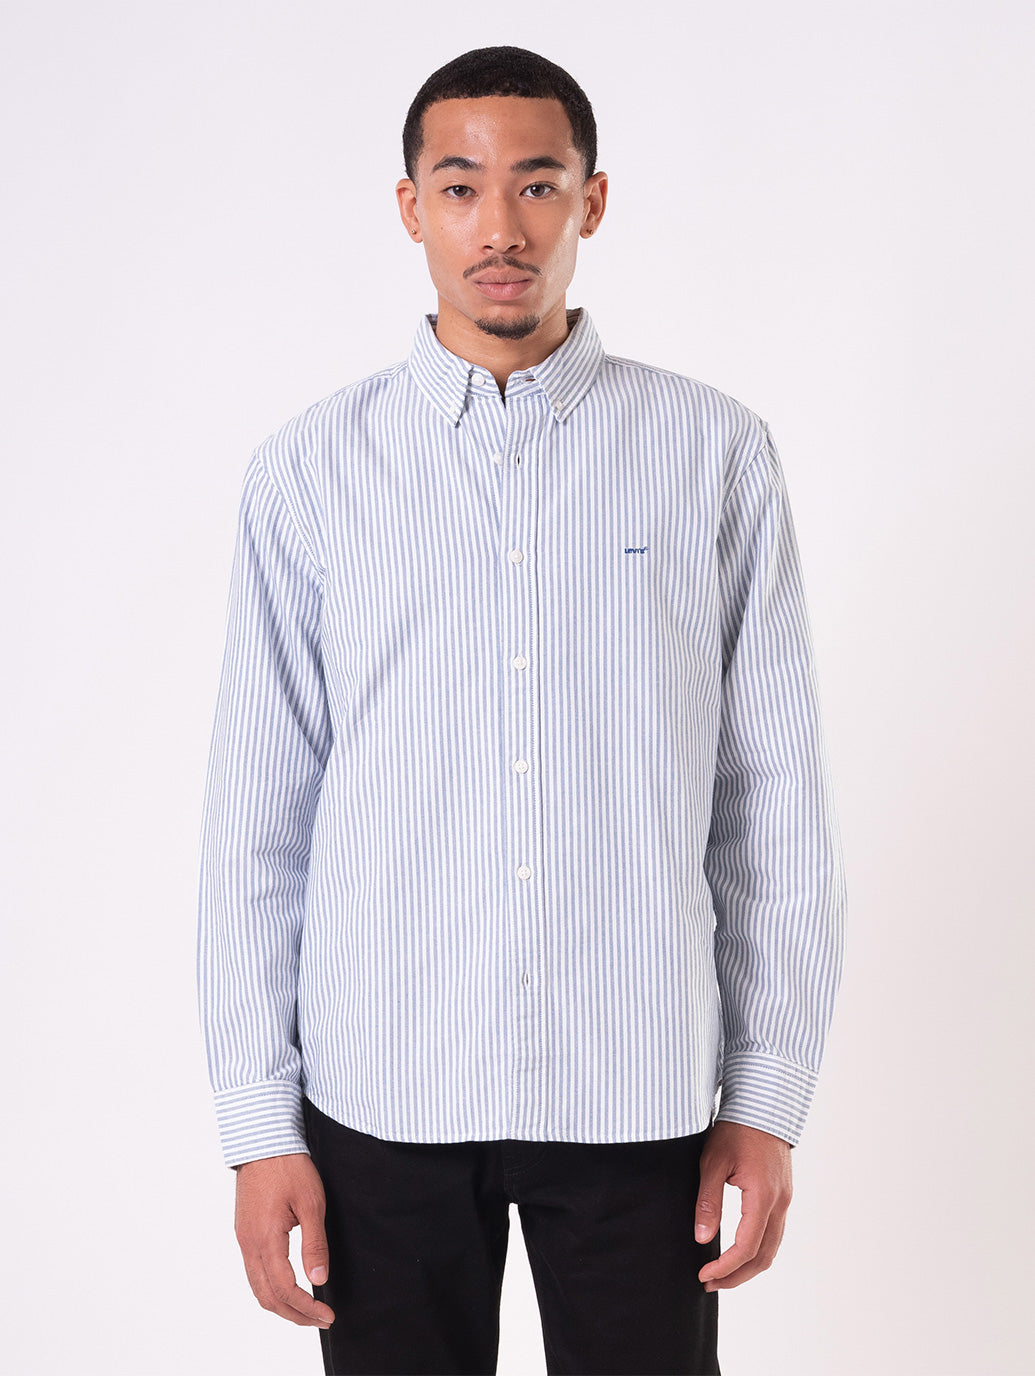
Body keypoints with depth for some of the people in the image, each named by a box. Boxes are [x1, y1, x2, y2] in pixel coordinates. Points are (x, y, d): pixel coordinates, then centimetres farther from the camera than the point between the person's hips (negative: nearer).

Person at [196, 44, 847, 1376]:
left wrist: (771, 1092, 1)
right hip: (383, 1097, 0)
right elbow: (256, 816, 1)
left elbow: (776, 796, 2)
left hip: (641, 1094, 0)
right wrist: (258, 1122, -1)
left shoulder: (716, 454, 0)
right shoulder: (309, 470, 1)